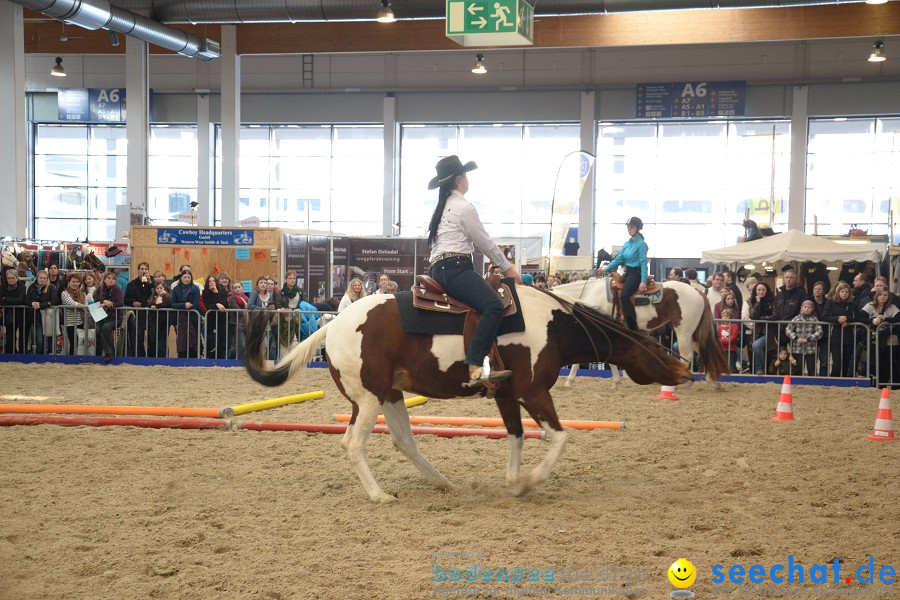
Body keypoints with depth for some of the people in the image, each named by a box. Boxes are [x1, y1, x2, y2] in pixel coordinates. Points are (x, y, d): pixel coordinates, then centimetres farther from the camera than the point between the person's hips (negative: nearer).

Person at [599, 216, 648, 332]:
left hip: (636, 273, -9)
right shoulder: (627, 243, 13)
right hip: (628, 273, 9)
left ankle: (634, 326, -24)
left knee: (623, 296, -28)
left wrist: (643, 281, -21)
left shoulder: (641, 244, -10)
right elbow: (619, 259, 15)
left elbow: (643, 263, -15)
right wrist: (606, 268, 7)